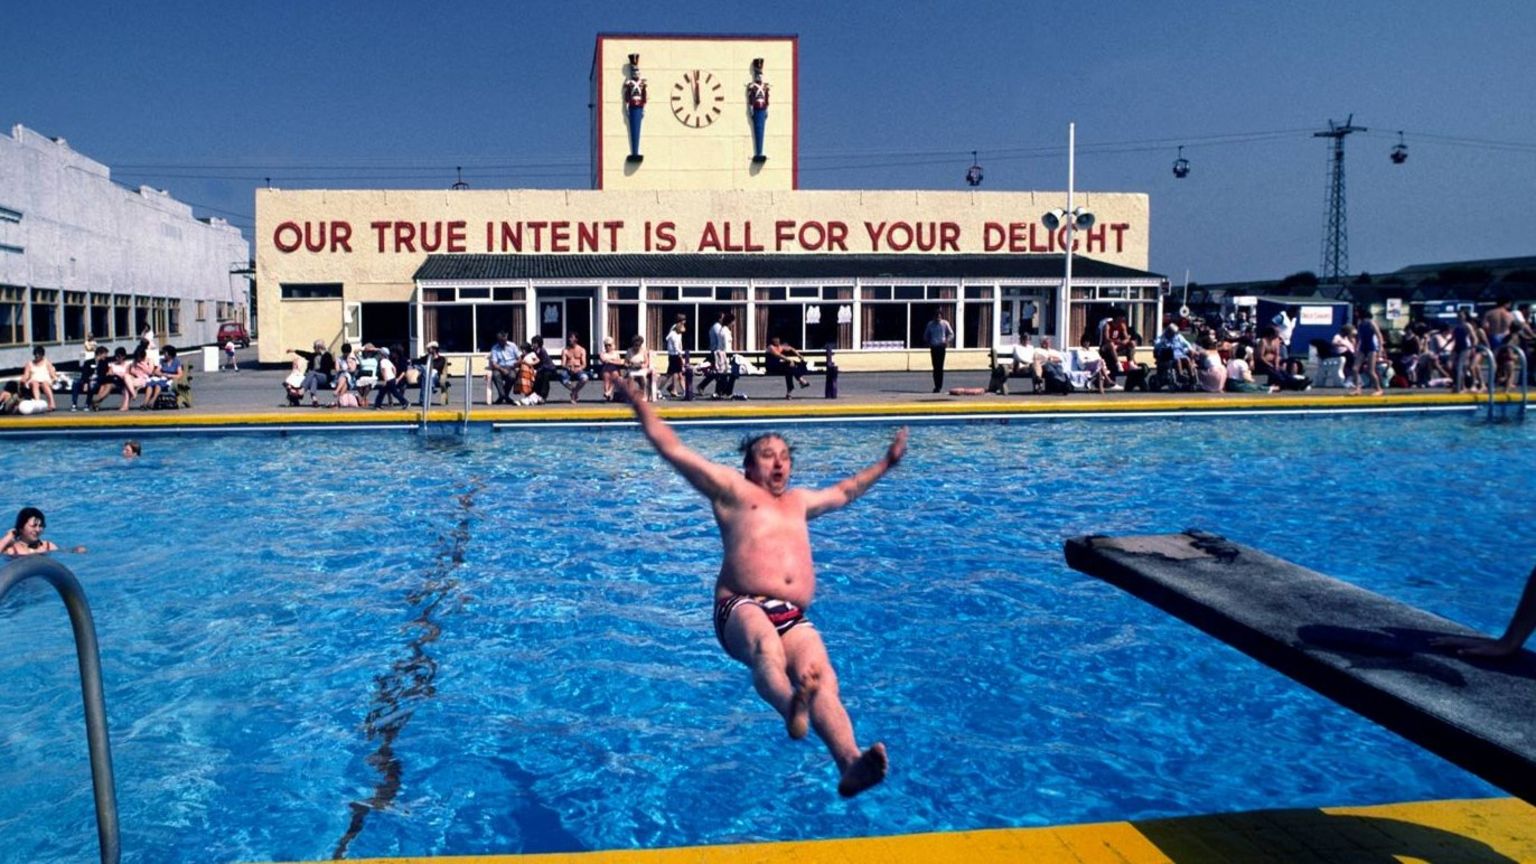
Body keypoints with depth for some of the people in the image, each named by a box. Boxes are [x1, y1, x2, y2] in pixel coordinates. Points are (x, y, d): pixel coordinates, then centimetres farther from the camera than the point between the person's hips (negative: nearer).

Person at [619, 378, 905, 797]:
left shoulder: (797, 501, 35)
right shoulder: (732, 490, 19)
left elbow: (843, 492, 55)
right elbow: (671, 447, 17)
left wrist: (886, 462, 61)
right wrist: (635, 396, 15)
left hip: (795, 619, 5)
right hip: (743, 608, -4)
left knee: (822, 680, -28)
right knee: (766, 644, -42)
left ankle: (851, 764, -53)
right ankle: (790, 706, -74)